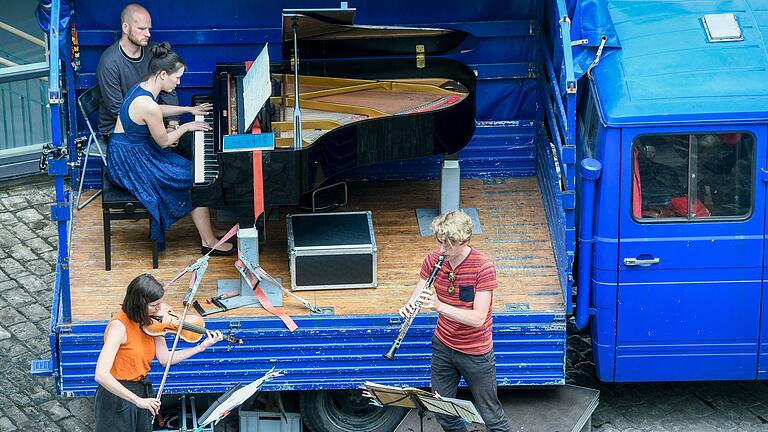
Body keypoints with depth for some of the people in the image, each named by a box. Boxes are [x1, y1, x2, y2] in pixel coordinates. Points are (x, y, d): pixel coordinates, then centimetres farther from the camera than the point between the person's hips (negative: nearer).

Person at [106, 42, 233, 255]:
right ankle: (209, 243, 7)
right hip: (131, 163, -10)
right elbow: (164, 141, -15)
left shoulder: (141, 88, 2)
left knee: (192, 170, 12)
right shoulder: (147, 105, -28)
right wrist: (186, 127, 1)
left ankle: (206, 231, 16)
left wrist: (190, 109, 28)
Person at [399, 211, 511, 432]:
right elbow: (417, 297, -1)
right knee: (442, 411, 14)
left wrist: (439, 306, -40)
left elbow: (478, 318, -28)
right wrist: (408, 307, -26)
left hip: (476, 353, -5)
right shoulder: (433, 259, -7)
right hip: (443, 346, 5)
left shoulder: (483, 267, -23)